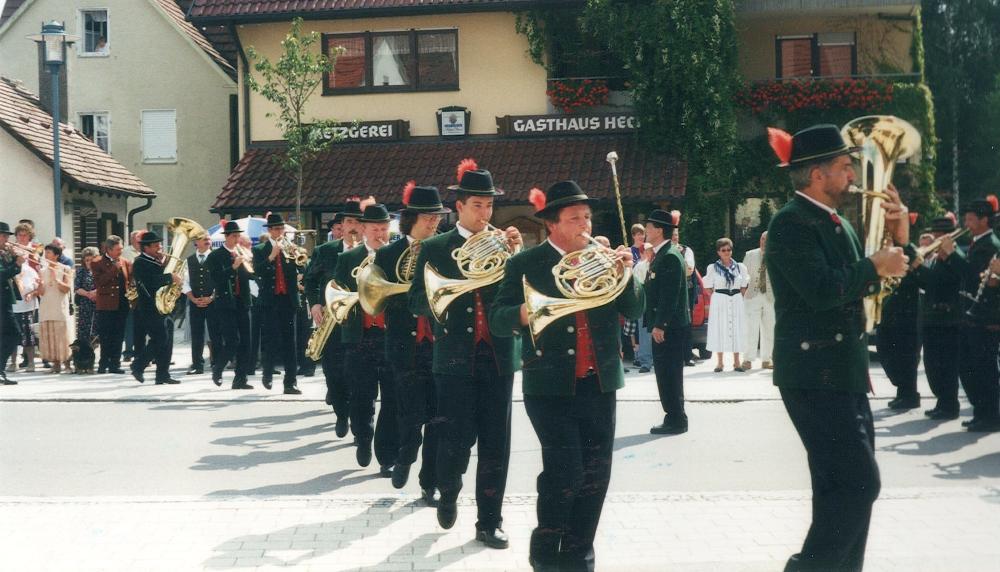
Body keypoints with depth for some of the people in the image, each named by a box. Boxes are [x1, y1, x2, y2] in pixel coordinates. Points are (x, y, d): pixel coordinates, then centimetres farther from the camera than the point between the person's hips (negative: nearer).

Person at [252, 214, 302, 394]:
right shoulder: (260, 250, 5)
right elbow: (258, 271, -11)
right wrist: (272, 256, -19)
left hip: (288, 300, 2)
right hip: (270, 300, -1)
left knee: (289, 342, 0)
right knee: (269, 339, 2)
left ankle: (290, 382, 0)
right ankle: (267, 373, 24)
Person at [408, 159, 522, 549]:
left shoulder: (502, 244, 9)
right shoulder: (435, 248, 3)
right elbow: (418, 303, -3)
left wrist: (516, 255, -13)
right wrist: (458, 283, -16)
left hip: (497, 358, 2)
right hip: (456, 358, -2)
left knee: (496, 446, 4)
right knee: (457, 440, -3)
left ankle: (490, 522, 15)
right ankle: (448, 495, 27)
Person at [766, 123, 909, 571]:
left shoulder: (838, 223, 14)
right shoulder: (791, 222, -14)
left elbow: (862, 284, 18)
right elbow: (822, 290, -27)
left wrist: (898, 239, 6)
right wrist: (874, 266, -14)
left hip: (844, 370, 10)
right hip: (815, 373, -9)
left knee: (846, 484, 14)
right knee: (857, 484, -13)